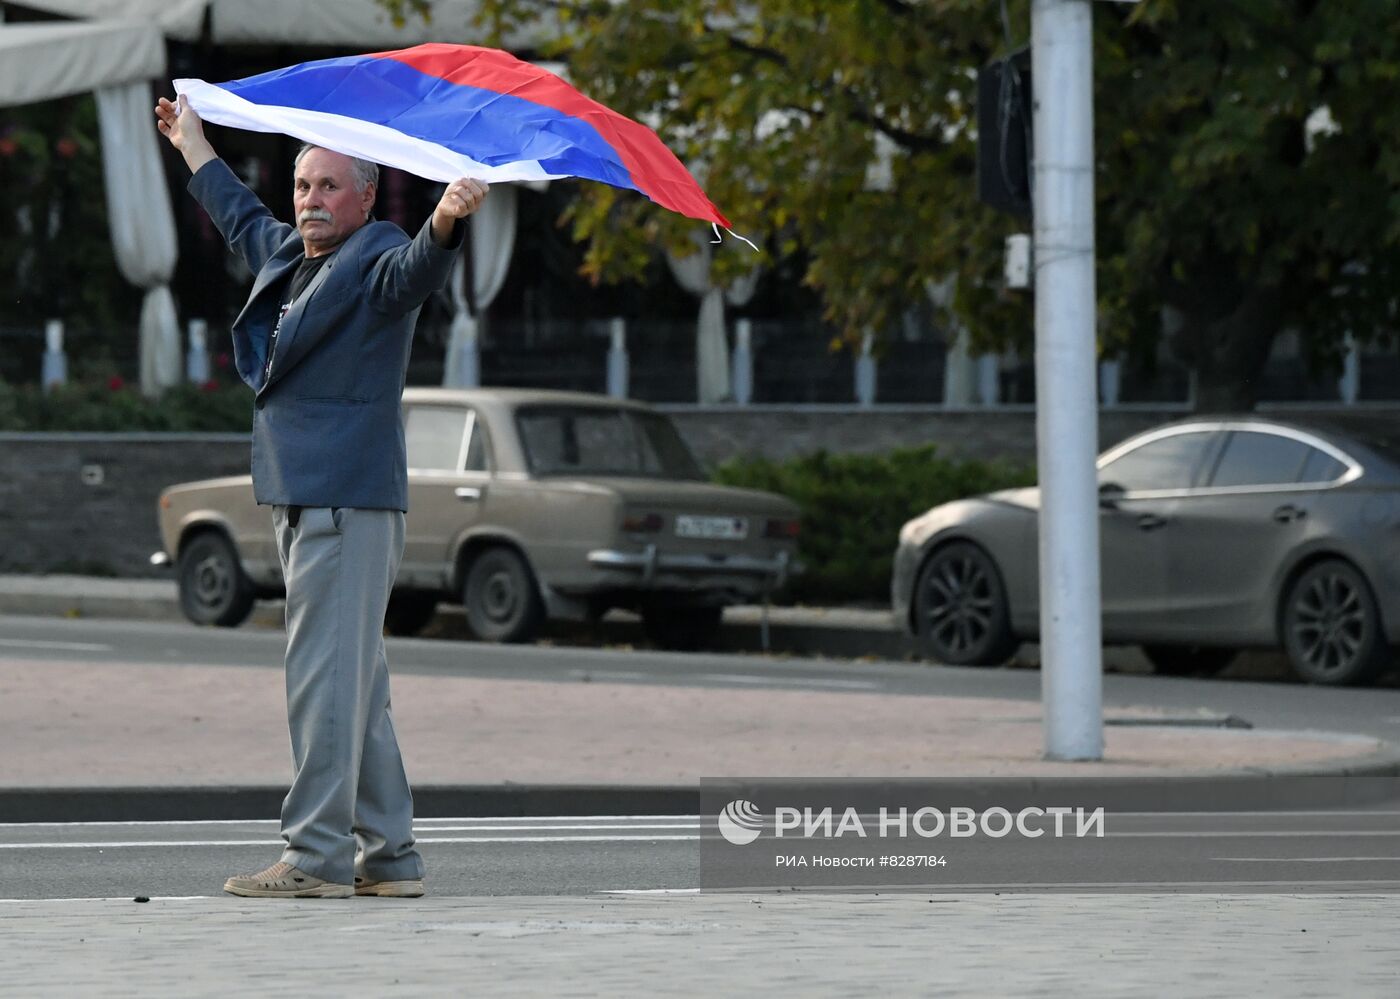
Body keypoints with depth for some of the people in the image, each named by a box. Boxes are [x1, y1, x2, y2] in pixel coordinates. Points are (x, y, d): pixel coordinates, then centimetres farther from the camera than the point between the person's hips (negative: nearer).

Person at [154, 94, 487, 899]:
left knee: (327, 674, -12)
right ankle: (390, 855, 16)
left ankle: (319, 855, -12)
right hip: (303, 499, 10)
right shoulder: (287, 253, 18)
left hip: (351, 498, -10)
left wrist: (447, 219, -53)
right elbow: (243, 218, 39)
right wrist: (194, 145, 51)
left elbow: (418, 266, -32)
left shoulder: (378, 260, -8)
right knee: (358, 682, 11)